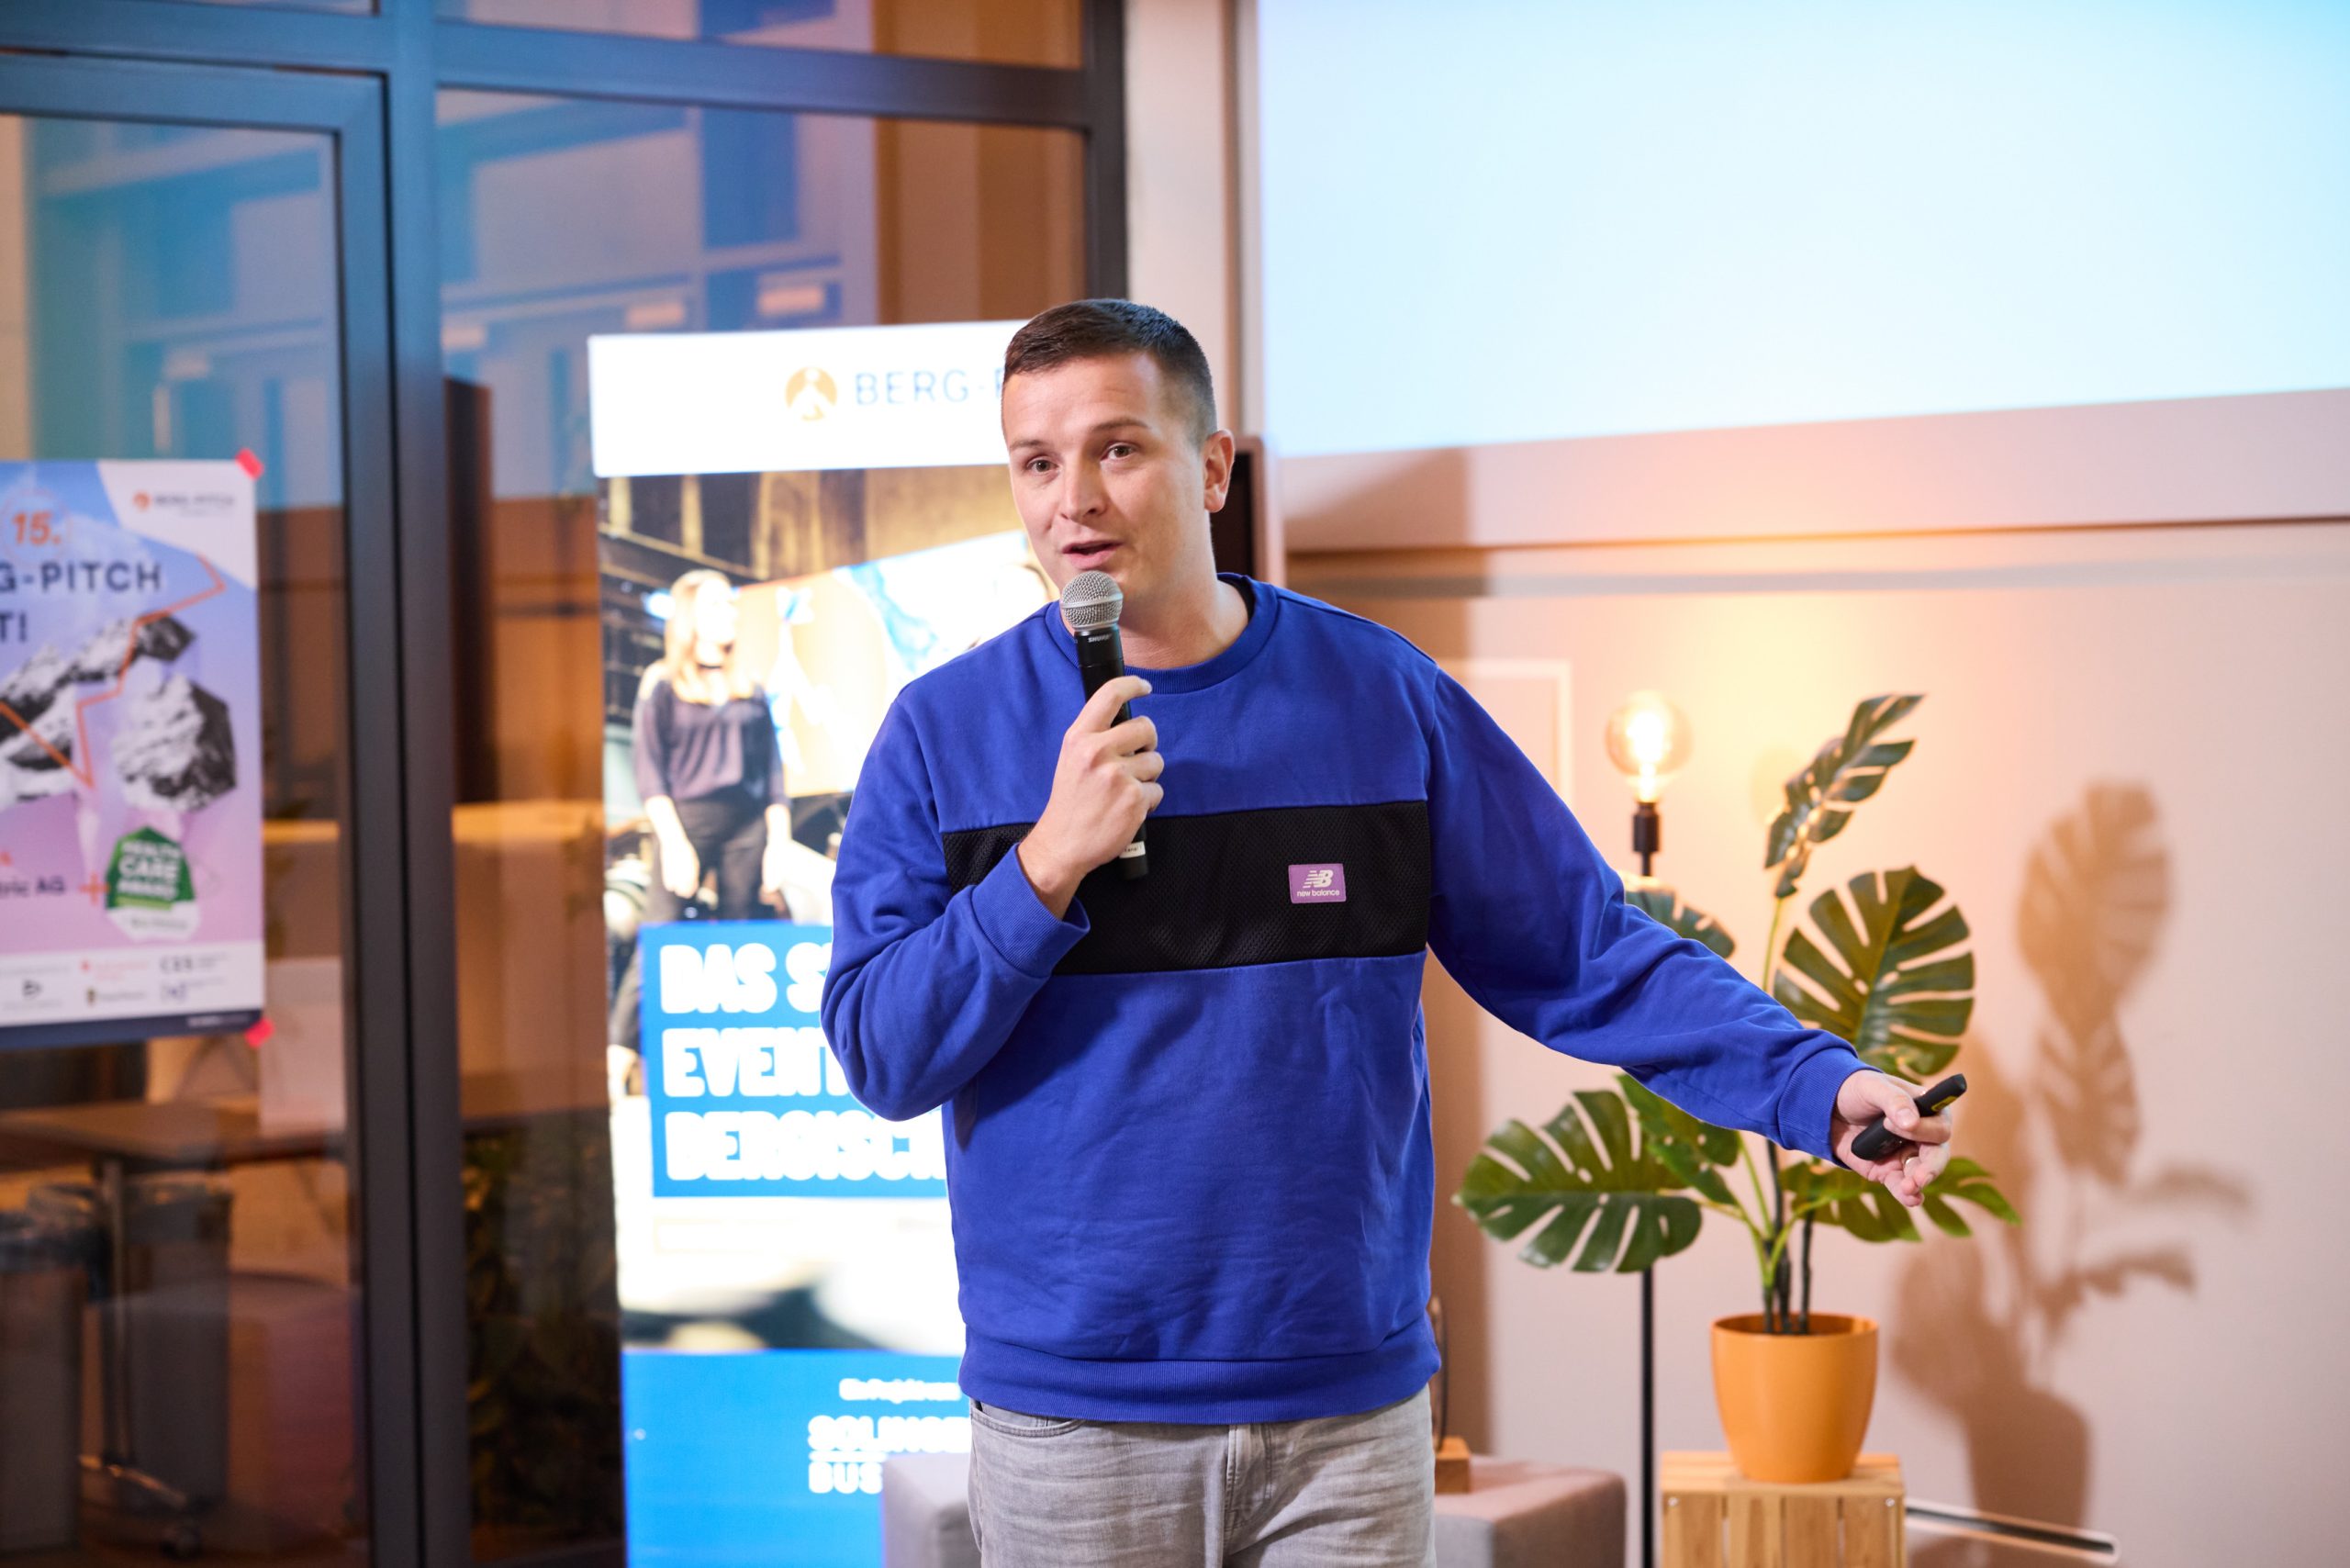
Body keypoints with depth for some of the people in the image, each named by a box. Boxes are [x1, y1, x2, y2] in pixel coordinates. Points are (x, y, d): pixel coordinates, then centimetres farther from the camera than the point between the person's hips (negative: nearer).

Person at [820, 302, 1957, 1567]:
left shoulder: (1383, 698, 1)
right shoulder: (945, 730, 0)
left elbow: (1588, 954, 1)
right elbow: (880, 1056, -5)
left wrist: (1820, 1086, -11)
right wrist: (1050, 863, -17)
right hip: (1068, 1418, 0)